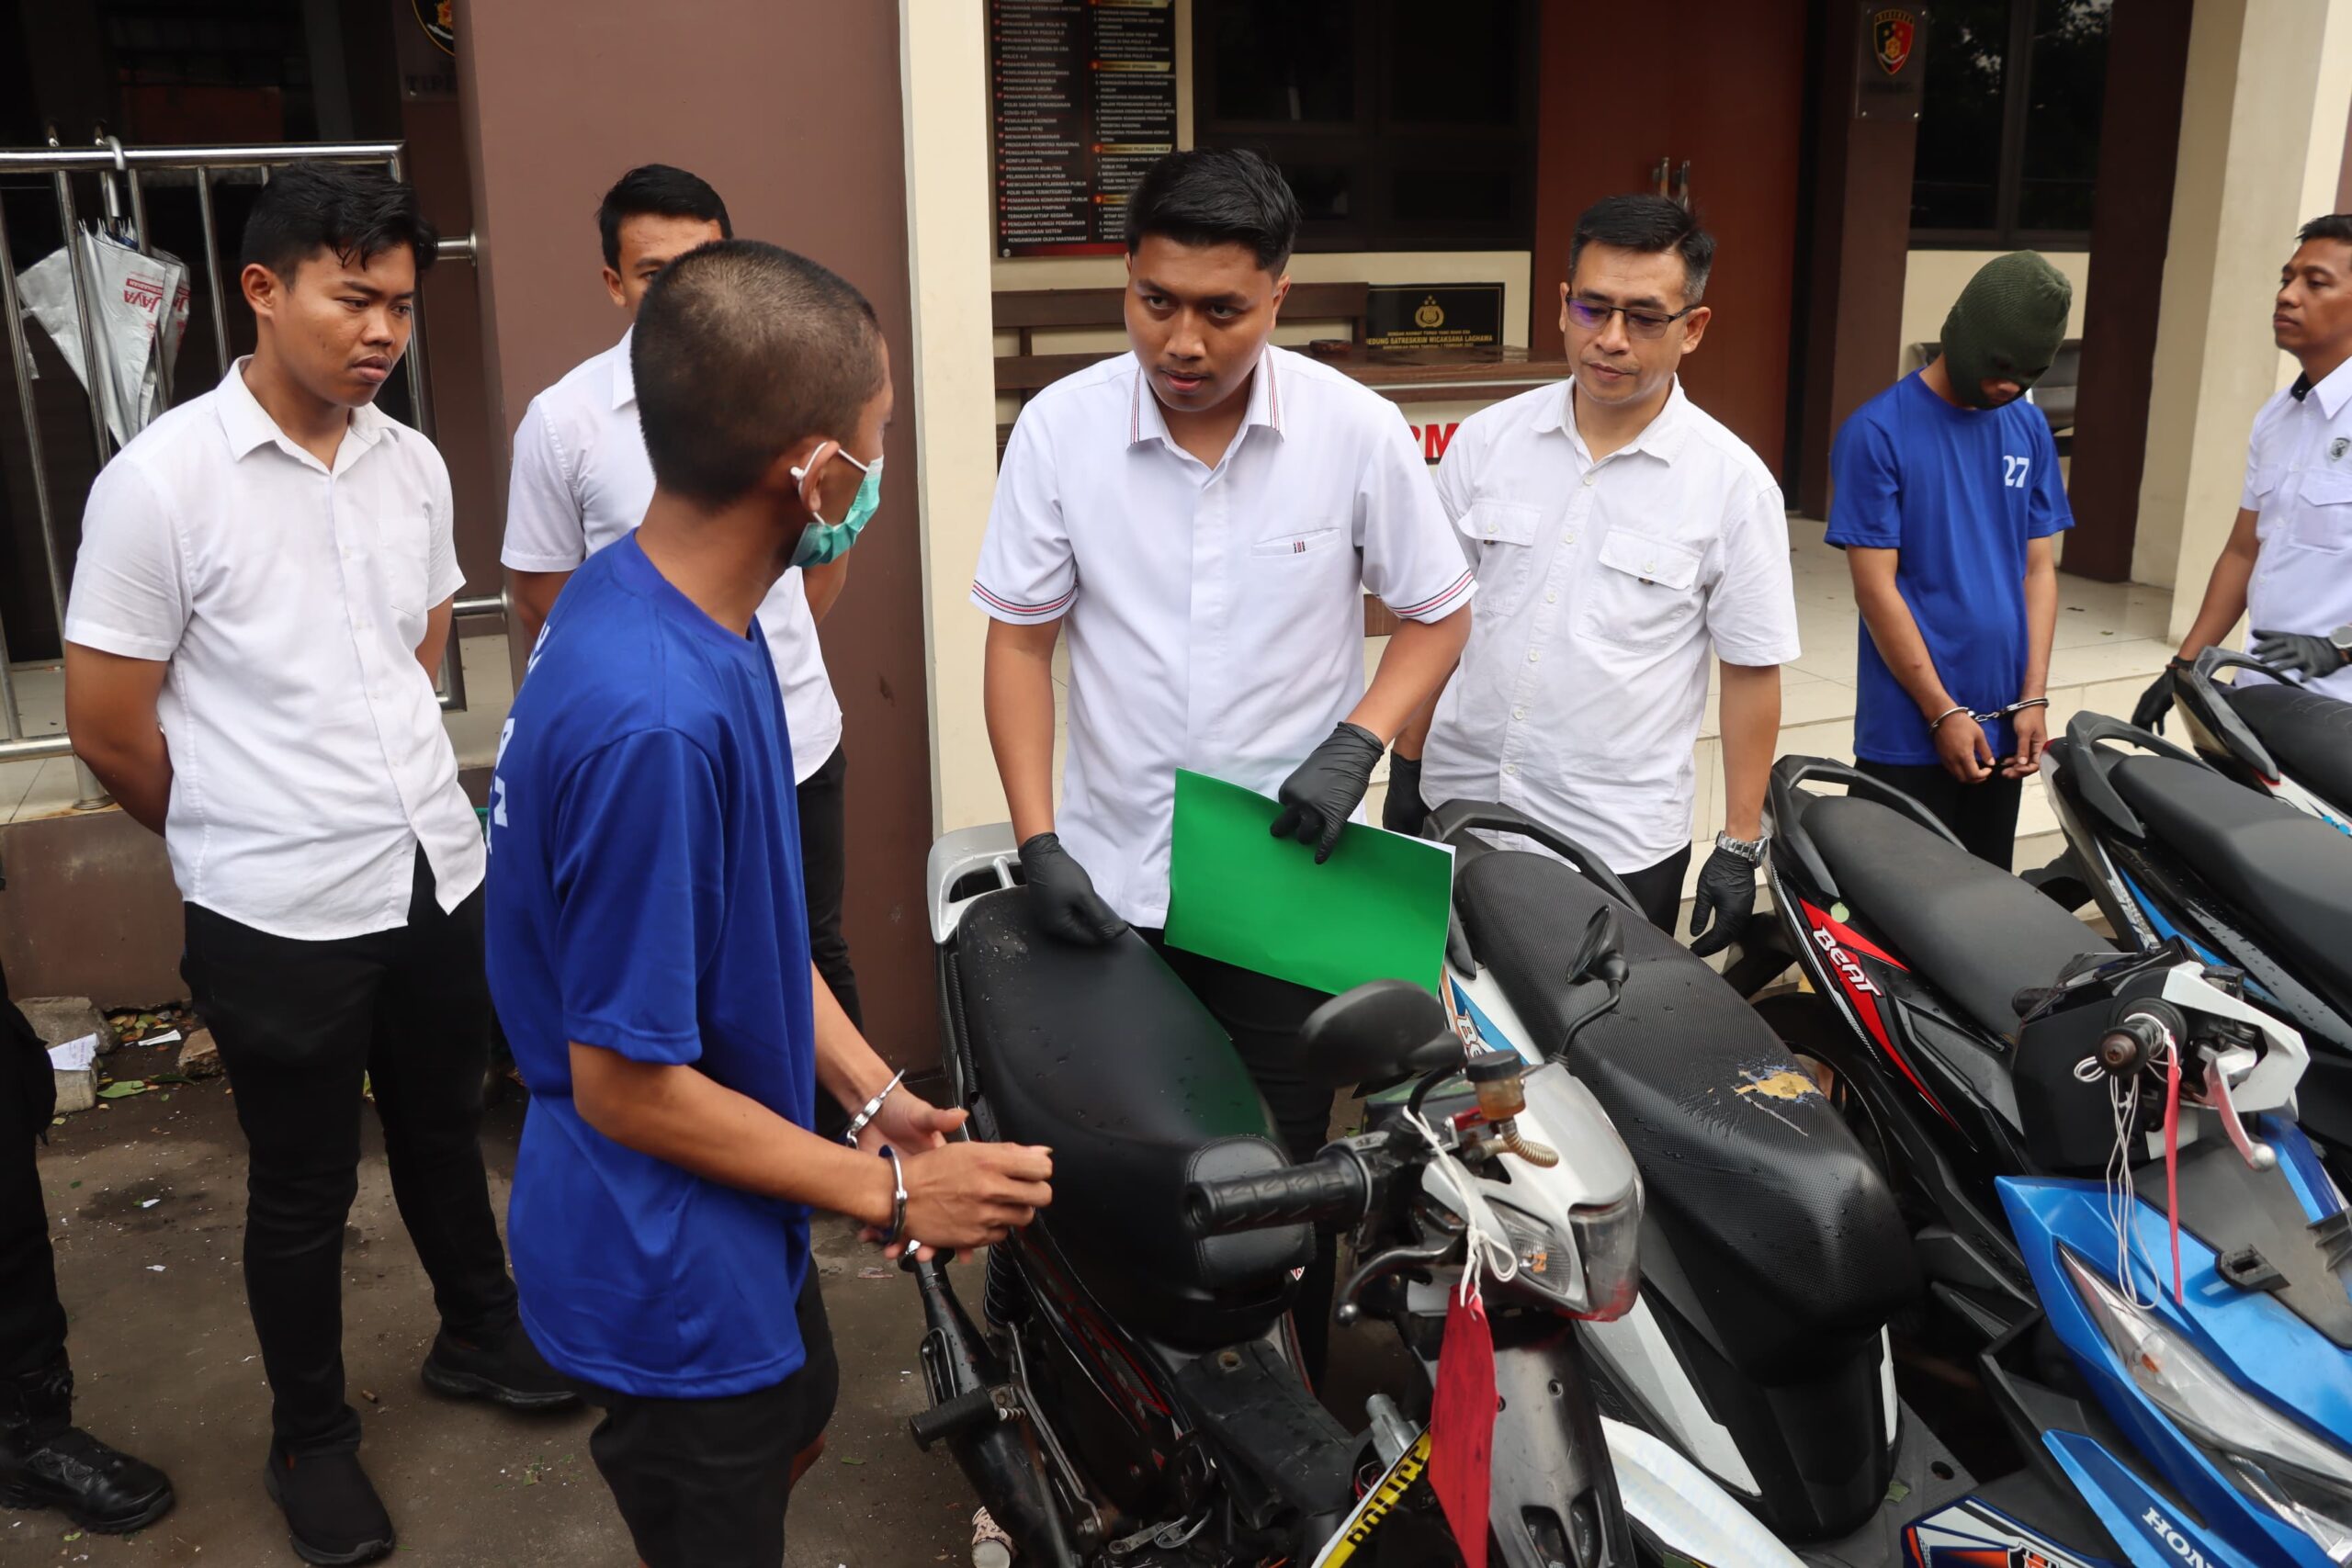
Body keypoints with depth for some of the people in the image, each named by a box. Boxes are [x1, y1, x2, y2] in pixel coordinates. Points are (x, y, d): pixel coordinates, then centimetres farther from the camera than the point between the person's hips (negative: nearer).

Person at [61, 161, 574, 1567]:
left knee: (444, 1130, 23)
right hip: (280, 916, -4)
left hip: (441, 872, 5)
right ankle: (312, 1439, 34)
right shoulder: (162, 482, -15)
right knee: (305, 1191, 13)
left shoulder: (414, 464, 1)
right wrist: (248, 840, 4)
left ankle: (480, 1335, 45)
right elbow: (108, 727, -8)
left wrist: (372, 791, 14)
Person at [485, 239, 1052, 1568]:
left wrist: (875, 1095, 1)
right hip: (665, 1261, -9)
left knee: (795, 1417, 32)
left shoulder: (643, 594, -5)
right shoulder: (657, 719, -36)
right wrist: (890, 1194, -17)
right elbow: (627, 1083, -27)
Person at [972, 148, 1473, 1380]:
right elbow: (1020, 637, -1)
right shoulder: (1062, 426, -6)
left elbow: (1436, 616, 3)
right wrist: (1038, 840, -10)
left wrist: (1355, 745, -15)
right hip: (1109, 882, 1)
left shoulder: (1358, 432, -8)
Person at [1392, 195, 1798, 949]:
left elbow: (1752, 670, -3)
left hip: (1622, 845, -2)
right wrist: (1406, 770, 7)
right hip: (1460, 806, 2)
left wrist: (1739, 846, -3)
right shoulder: (1484, 440, 0)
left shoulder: (1734, 482, -7)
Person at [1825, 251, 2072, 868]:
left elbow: (2039, 566, 9)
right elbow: (1876, 586, -12)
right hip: (1908, 735, -5)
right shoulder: (1878, 432, -10)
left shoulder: (2029, 428, 7)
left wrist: (2033, 697, -1)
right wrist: (1943, 712, -13)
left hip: (2003, 728, 5)